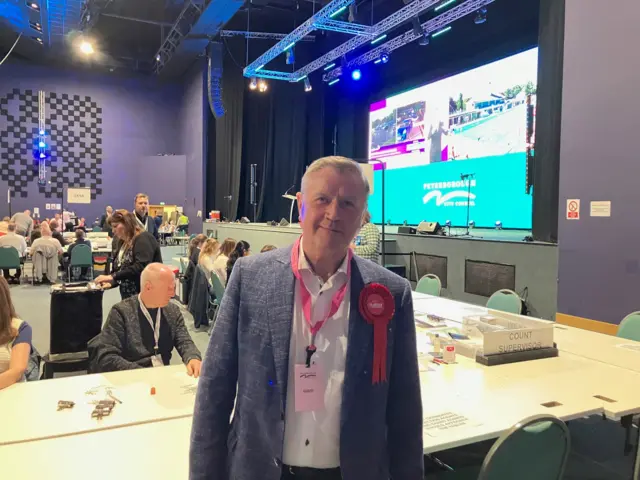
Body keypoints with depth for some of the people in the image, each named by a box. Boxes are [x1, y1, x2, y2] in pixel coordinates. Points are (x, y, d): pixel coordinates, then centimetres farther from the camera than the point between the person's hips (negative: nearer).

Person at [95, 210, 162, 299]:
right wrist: (111, 282, -4)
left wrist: (113, 277, -27)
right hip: (128, 297, 8)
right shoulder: (122, 243, 14)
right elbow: (119, 269, 16)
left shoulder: (143, 239, -12)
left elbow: (141, 267, -25)